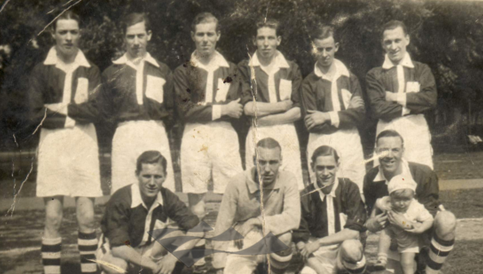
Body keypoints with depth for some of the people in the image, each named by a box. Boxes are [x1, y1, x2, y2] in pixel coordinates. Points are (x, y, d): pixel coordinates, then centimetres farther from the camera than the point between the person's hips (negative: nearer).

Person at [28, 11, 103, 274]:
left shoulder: (90, 71, 10)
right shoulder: (41, 71, 7)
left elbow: (96, 112, -3)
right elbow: (36, 115, -3)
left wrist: (61, 108, -7)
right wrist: (78, 110, -5)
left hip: (84, 143, 1)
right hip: (52, 143, -1)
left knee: (87, 217, -1)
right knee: (53, 218, -1)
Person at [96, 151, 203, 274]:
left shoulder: (167, 198, -13)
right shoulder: (120, 200, -27)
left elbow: (197, 230, -15)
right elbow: (118, 247, -30)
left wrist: (174, 255, -30)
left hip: (149, 250, 4)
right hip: (114, 254, -4)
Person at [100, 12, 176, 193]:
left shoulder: (162, 71, 14)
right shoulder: (112, 72, 12)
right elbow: (107, 112, 15)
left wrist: (157, 128, 6)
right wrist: (124, 125, 5)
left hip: (156, 137, 1)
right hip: (124, 137, 0)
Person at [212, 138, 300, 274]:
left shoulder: (287, 180, -13)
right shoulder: (237, 183, -15)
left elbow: (293, 218, -27)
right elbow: (222, 227, -9)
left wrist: (256, 222, -27)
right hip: (242, 246, -3)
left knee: (284, 235, -31)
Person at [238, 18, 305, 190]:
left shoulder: (292, 69, 11)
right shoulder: (245, 68, 5)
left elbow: (297, 112, 5)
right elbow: (247, 107, -5)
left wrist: (264, 118, -6)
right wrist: (284, 105, -2)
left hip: (287, 136, 2)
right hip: (257, 136, -1)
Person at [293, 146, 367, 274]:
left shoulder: (349, 188, -4)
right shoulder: (305, 196, -2)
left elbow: (354, 231, -10)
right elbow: (300, 239, -2)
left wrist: (319, 242, -14)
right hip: (318, 257, 1)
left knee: (349, 247, -35)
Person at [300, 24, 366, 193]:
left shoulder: (350, 78, 12)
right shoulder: (309, 82, 4)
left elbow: (360, 114, 1)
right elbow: (311, 124, -5)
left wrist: (328, 117, -8)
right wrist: (344, 116, -6)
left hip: (350, 142, 2)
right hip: (321, 143, -2)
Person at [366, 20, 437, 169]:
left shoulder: (421, 70, 13)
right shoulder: (374, 75, 8)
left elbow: (430, 99, -2)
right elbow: (378, 108, -4)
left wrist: (398, 97, -2)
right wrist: (412, 105, -3)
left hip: (417, 131, 1)